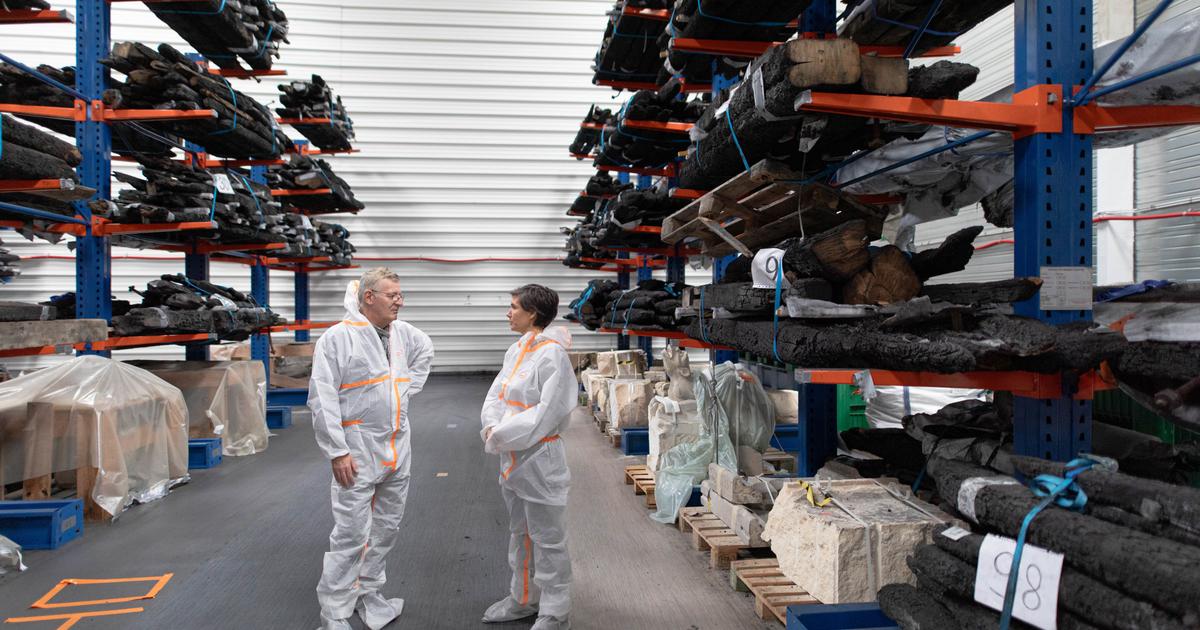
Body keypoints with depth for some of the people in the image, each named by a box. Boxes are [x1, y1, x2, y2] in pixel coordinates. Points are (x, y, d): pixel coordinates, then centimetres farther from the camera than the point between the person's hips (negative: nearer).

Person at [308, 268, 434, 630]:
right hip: (358, 450, -7)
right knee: (352, 534, -5)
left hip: (397, 449, 7)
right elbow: (322, 399, -14)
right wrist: (338, 451, -17)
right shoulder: (338, 338, -11)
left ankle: (367, 596, 31)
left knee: (386, 528, 15)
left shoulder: (402, 332, 8)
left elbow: (425, 350, 30)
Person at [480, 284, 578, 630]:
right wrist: (492, 426, -9)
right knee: (520, 534, 22)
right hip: (513, 457, 9)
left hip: (540, 459, -9)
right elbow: (497, 393, 10)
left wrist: (501, 435, -17)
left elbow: (547, 412, -22)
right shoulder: (515, 350, 7)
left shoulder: (552, 355, -19)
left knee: (547, 540, 5)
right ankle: (524, 598, 39)